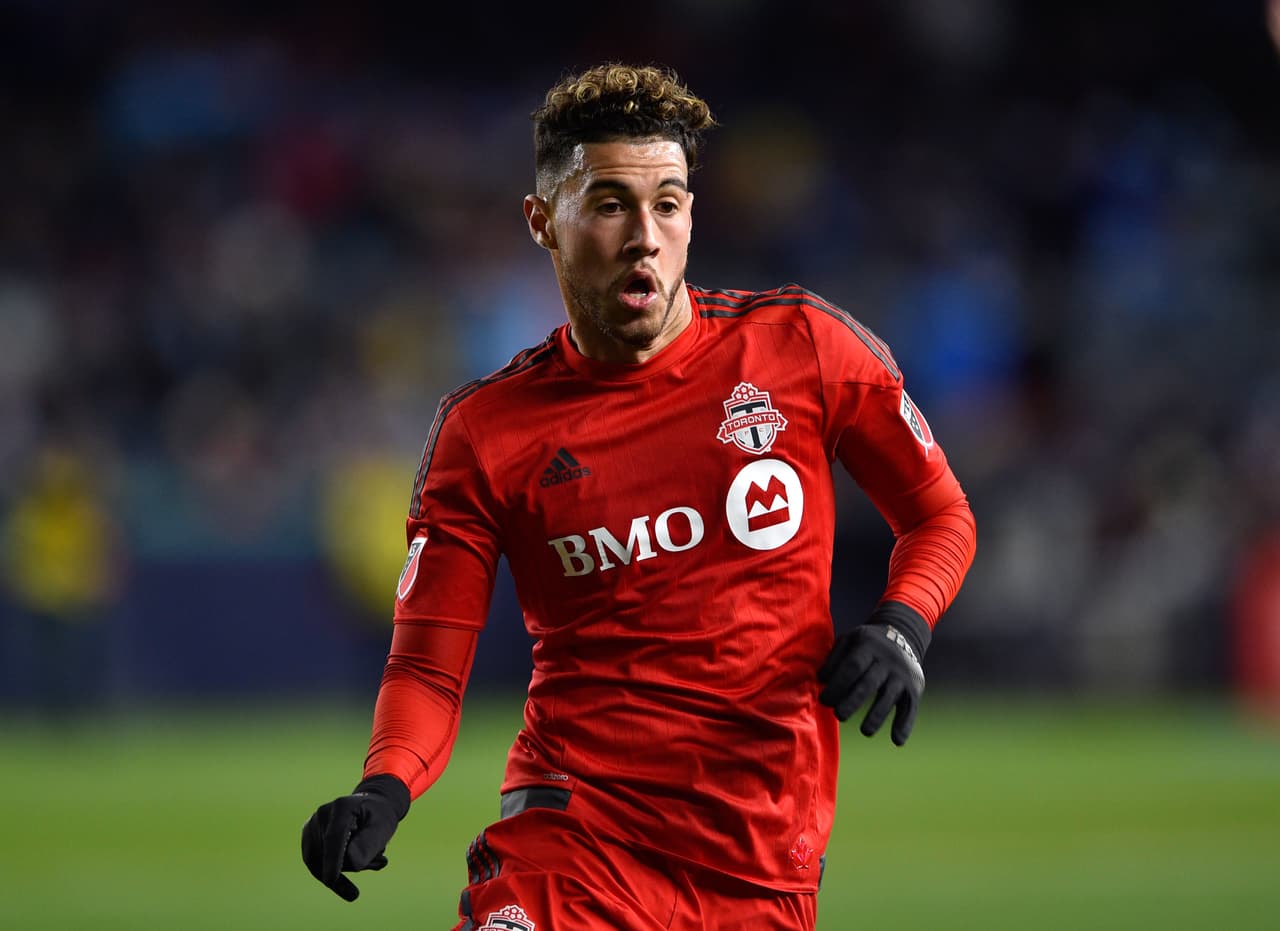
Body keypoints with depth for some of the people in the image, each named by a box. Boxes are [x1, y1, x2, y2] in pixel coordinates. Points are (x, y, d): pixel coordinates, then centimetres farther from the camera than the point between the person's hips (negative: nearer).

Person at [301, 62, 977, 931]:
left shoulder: (800, 346, 3)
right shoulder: (483, 430, 3)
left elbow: (941, 515, 14)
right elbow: (429, 668, 2)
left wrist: (900, 628, -7)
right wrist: (382, 793, -17)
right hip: (573, 820, -2)